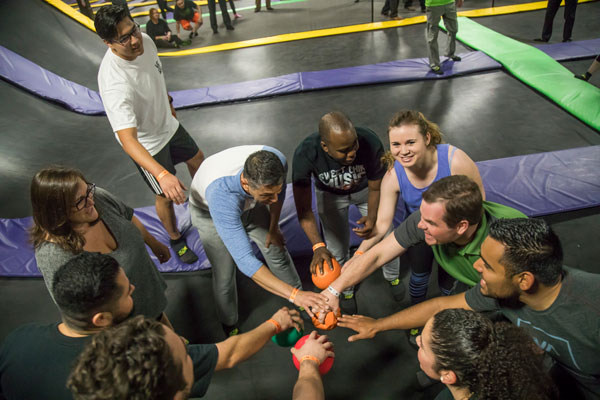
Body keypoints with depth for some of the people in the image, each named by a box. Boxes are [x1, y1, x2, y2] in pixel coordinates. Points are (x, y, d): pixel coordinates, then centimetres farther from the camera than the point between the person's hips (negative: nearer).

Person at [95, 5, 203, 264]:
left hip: (168, 124, 8)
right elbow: (128, 139, -48)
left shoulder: (144, 41, -17)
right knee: (166, 195, 9)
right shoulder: (114, 83, -40)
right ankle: (175, 239, 38)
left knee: (197, 159, 26)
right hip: (146, 144, -7)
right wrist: (163, 174, -60)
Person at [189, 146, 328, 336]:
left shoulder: (277, 161, -35)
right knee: (224, 275, -2)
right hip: (209, 212, -3)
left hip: (249, 204, 4)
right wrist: (293, 295, -52)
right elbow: (245, 261, -50)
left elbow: (277, 190, -7)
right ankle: (230, 327, 29)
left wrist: (274, 227, 1)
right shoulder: (221, 195, -49)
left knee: (277, 249, 10)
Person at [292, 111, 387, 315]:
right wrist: (318, 246, -47)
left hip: (365, 189, 1)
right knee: (337, 251, 3)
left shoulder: (370, 143, -38)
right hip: (330, 195, 0)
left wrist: (372, 217, -36)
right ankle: (347, 291, 36)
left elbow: (376, 188, -19)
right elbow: (303, 209, -34)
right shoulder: (305, 154, -40)